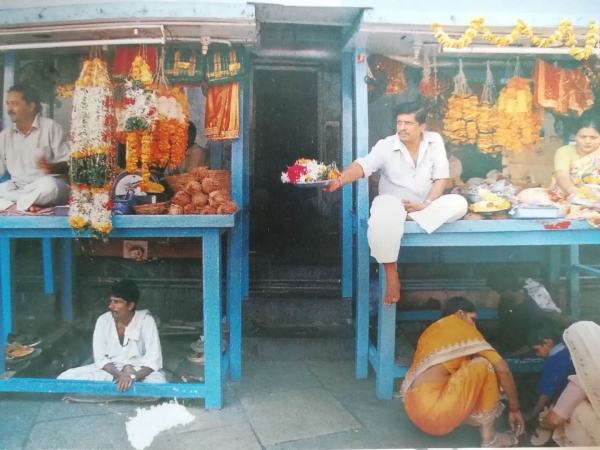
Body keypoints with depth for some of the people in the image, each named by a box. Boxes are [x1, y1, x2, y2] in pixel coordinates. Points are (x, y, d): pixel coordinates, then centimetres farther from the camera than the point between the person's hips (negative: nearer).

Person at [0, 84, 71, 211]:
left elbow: (67, 164, -7)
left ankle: (14, 202, -17)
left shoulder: (50, 127, -2)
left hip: (43, 186, -4)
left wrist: (52, 167, -27)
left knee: (48, 185, -38)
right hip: (16, 187, 4)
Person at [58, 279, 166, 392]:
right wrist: (119, 374, -26)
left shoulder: (146, 320, -17)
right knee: (64, 378, -17)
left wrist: (133, 376, -37)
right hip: (110, 369, 4)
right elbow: (100, 357, -8)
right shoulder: (103, 320, -8)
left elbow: (154, 359, -21)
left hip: (141, 371, -4)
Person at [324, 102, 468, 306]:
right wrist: (338, 180, -48)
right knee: (382, 218, -38)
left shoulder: (434, 141, -4)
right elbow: (362, 166, -28)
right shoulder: (386, 146, -12)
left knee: (459, 203, -22)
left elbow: (441, 178, -4)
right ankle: (392, 278, -26)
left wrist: (426, 204, -19)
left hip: (425, 205, 3)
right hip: (392, 202, -3)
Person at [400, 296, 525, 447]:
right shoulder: (460, 326, 3)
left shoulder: (430, 331, 23)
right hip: (436, 409, -9)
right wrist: (514, 409, 13)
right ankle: (489, 439, 6)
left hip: (415, 408, 9)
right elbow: (502, 368, 1)